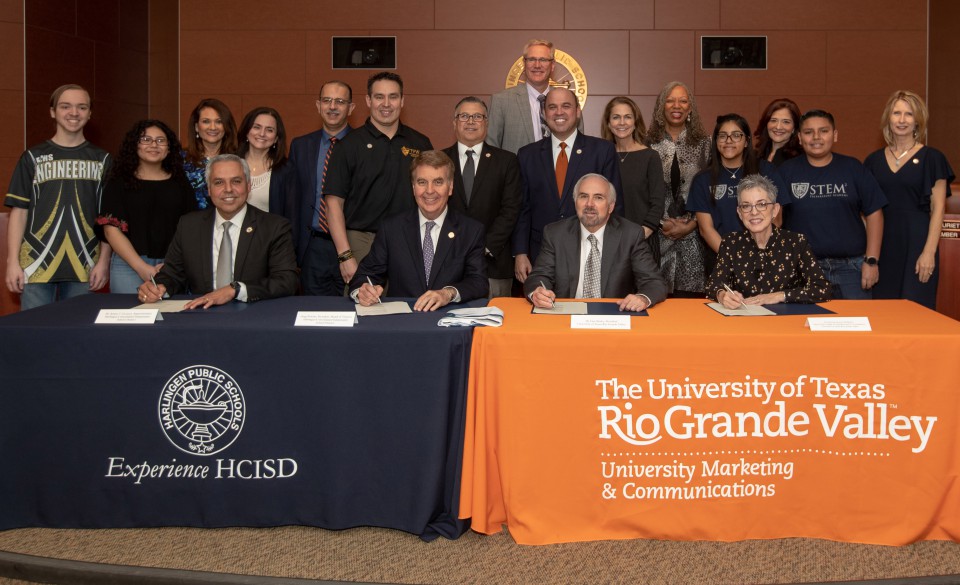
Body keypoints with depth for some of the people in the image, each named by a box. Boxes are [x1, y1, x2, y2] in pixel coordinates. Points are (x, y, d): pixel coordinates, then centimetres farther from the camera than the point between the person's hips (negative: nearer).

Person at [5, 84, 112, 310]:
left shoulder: (101, 160, 9)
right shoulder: (33, 157, 7)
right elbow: (19, 212, 4)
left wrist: (104, 261, -2)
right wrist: (12, 262, -3)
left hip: (84, 266, 1)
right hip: (37, 263, 0)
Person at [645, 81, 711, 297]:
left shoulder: (704, 144, 7)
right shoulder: (648, 143, 4)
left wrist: (690, 225, -5)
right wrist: (662, 223, -6)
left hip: (692, 234, 1)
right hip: (657, 234, -1)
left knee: (691, 295, -2)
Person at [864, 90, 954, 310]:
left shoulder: (931, 158, 1)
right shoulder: (874, 160, 11)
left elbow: (938, 208, -3)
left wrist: (929, 252, -12)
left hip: (916, 240, -3)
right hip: (882, 243, 4)